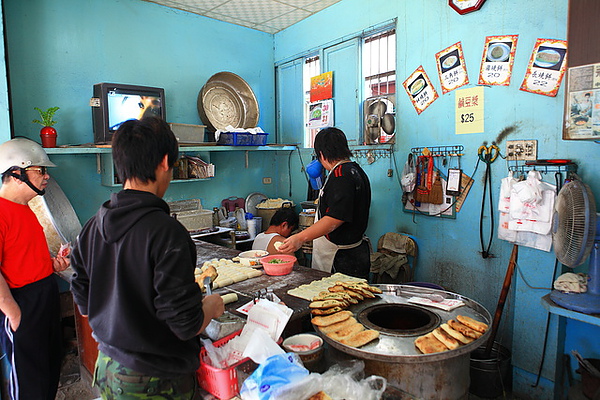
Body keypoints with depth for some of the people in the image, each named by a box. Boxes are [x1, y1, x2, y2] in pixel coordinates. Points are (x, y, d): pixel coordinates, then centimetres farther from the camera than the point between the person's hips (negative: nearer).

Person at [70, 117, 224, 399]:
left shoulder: (93, 227, -5)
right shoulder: (166, 232, -27)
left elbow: (85, 306, 5)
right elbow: (186, 325, -24)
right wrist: (212, 306, -5)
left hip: (107, 368, 7)